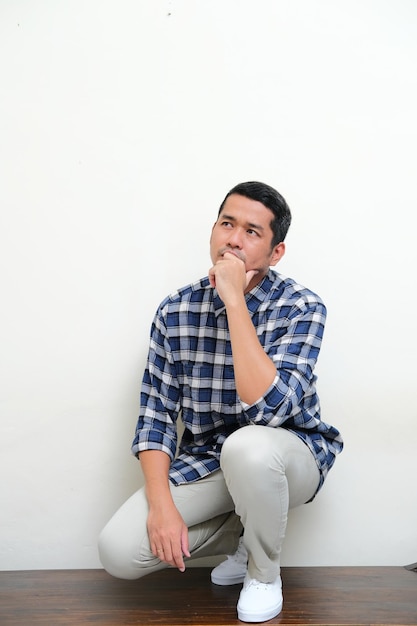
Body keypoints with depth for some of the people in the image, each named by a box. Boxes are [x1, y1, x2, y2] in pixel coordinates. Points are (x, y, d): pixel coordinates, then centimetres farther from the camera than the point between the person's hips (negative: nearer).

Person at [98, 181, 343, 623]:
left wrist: (234, 298, -30)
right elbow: (156, 412, -4)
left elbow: (268, 408, -32)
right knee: (118, 552, -16)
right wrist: (161, 503, -16)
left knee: (247, 446, -39)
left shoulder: (301, 307, -17)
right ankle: (246, 534, 11)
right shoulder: (176, 310, -5)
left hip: (288, 453, -3)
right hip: (203, 461, 4)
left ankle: (264, 573, -7)